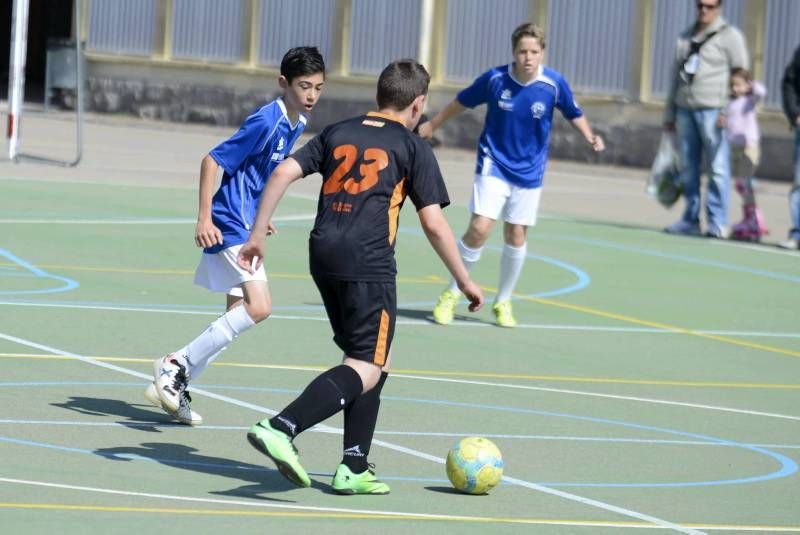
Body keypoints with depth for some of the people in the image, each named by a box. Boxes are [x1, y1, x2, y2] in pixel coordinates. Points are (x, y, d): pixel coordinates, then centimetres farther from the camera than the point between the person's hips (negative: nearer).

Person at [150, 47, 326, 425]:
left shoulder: (296, 124, 8)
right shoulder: (266, 121, -19)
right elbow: (212, 161, -18)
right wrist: (204, 219, -21)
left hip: (245, 226, 10)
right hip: (229, 224, -10)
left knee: (239, 314, 11)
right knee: (258, 307, -18)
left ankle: (173, 386, 17)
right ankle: (177, 366, -10)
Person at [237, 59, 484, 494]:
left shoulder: (338, 133, 18)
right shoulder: (413, 147, 4)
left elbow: (284, 172, 7)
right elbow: (433, 223, 0)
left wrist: (257, 235, 10)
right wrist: (465, 282, 9)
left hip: (323, 255, 6)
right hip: (369, 263, -6)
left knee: (369, 359, 19)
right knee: (367, 369, -7)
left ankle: (354, 468, 13)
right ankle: (281, 428, -28)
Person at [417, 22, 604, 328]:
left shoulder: (554, 84, -13)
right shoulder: (495, 79, -13)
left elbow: (574, 114, 4)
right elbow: (463, 102, 4)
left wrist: (590, 138, -14)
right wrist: (432, 125, 14)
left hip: (529, 173, 2)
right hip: (493, 165, -2)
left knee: (516, 236, 6)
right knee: (479, 229, -14)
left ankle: (503, 302, 25)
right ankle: (451, 294, 4)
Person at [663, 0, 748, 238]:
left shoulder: (729, 36, 2)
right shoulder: (685, 38, 20)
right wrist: (670, 113, 21)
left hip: (713, 109, -6)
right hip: (685, 109, 6)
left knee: (717, 167, -7)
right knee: (688, 168, 6)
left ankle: (717, 223, -6)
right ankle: (690, 220, 12)